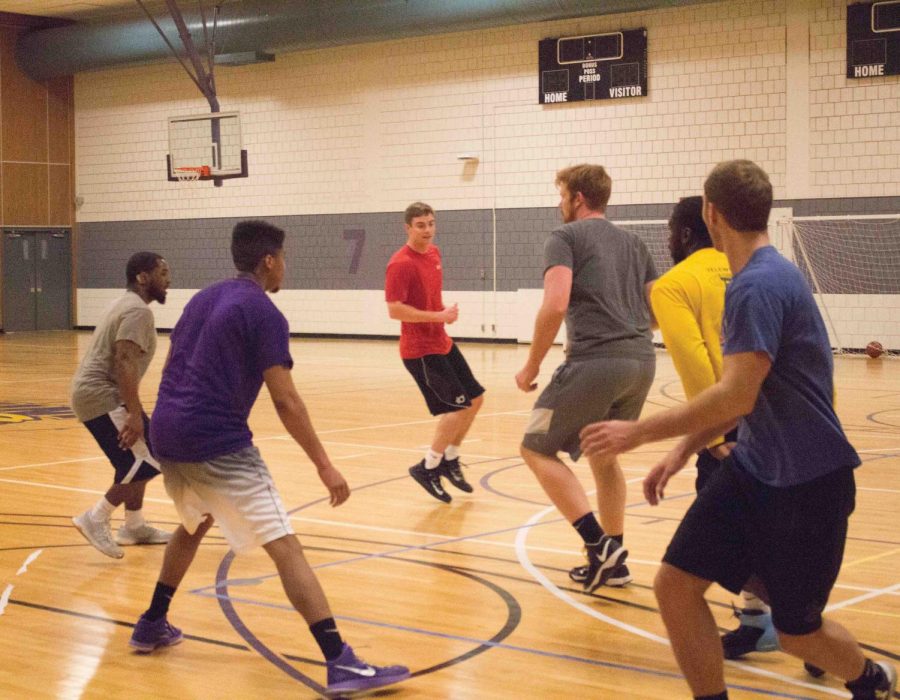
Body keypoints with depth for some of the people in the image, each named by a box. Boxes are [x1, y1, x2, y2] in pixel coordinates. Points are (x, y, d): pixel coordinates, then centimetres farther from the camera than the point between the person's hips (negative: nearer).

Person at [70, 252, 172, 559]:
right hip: (102, 396, -11)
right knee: (148, 462, -11)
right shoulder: (138, 311, -15)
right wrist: (134, 413, -28)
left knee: (136, 459, 19)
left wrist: (133, 410, 29)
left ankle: (133, 527, 26)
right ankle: (95, 519, -7)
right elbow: (125, 362, -25)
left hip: (94, 392, 11)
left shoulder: (127, 305, 18)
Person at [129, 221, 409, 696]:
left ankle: (152, 626, 39)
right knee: (285, 547, -11)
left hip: (166, 433, 9)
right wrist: (323, 465, -12)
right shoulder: (263, 312, -7)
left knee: (194, 525, 34)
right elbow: (285, 400, -13)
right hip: (218, 443, -8)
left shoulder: (203, 299, 18)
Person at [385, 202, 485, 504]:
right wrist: (438, 316, -24)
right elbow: (394, 310, -24)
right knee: (458, 406, -12)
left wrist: (445, 311, 11)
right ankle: (428, 467, 3)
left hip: (443, 343, 9)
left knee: (475, 398, 13)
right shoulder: (401, 264, -19)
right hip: (421, 350, -9)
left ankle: (449, 460, 26)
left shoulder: (434, 252, 8)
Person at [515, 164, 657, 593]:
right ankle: (613, 560, 23)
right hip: (642, 361, 8)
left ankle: (598, 543, -5)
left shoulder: (564, 238, 0)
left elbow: (556, 304, -14)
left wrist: (532, 366, -6)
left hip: (594, 361, -8)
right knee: (602, 454, 24)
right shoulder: (633, 243, 21)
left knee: (537, 449, 5)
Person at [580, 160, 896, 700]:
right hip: (755, 468, 8)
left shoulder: (758, 286, -21)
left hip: (807, 479, -8)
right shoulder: (767, 275, 9)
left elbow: (736, 396, -26)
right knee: (676, 584, -3)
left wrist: (640, 432, -18)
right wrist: (683, 450, 13)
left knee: (795, 630, 7)